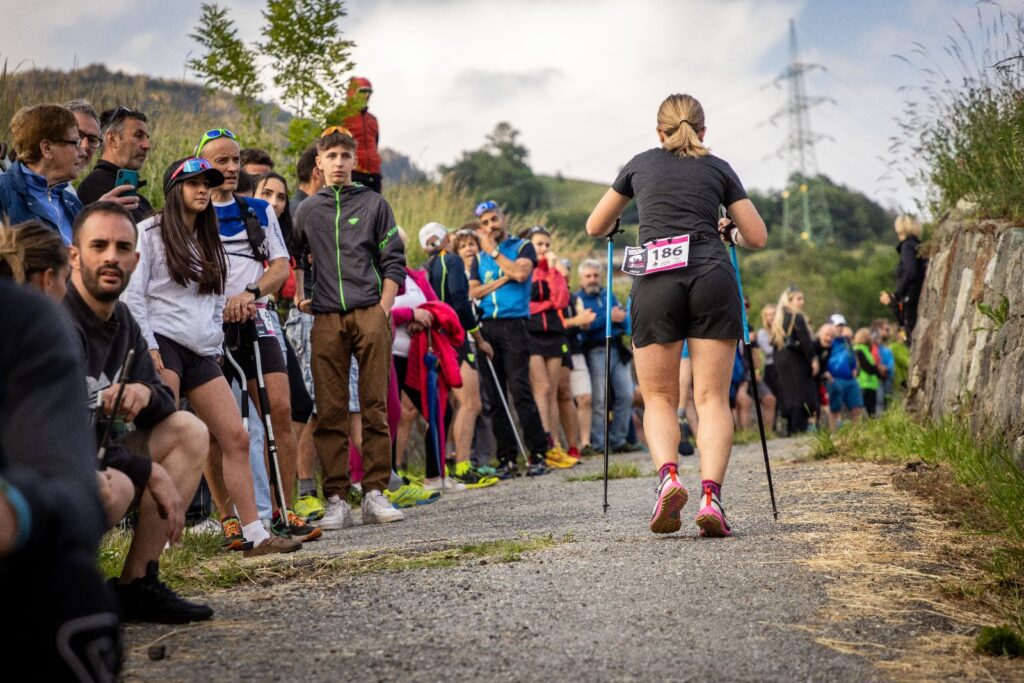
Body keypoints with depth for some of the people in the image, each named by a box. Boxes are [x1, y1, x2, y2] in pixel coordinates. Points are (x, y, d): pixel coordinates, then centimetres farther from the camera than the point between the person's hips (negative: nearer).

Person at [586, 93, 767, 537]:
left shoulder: (641, 164, 19)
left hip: (656, 283, 0)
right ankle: (711, 495, -17)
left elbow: (595, 228, 27)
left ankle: (668, 476, -17)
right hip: (712, 277, 0)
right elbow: (758, 238, 17)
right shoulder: (719, 168, 18)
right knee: (712, 397, 1)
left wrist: (616, 228, 49)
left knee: (658, 397, 9)